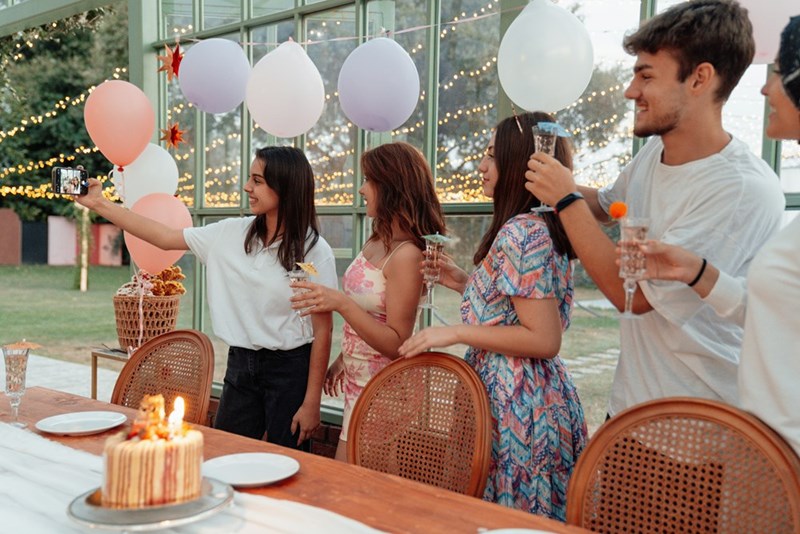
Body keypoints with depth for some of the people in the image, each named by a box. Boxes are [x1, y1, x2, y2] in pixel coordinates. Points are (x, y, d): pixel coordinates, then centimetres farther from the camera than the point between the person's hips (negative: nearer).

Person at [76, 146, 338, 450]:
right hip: (240, 365, 5)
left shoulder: (315, 251, -12)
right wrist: (99, 204, 4)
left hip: (290, 369, -4)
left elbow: (323, 329, -10)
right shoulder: (231, 234, 1)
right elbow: (165, 238, 6)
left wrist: (312, 402, -11)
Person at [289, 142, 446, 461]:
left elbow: (396, 344, -22)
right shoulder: (377, 241, 6)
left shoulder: (406, 255, -21)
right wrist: (343, 358, 20)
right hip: (357, 379, 8)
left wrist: (341, 303, -30)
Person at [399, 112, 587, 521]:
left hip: (515, 404, -10)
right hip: (540, 398, 10)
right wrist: (466, 284, 13)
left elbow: (543, 339, -22)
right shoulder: (540, 227, 11)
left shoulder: (521, 231, -18)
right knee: (536, 516, 18)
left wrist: (456, 332, -17)